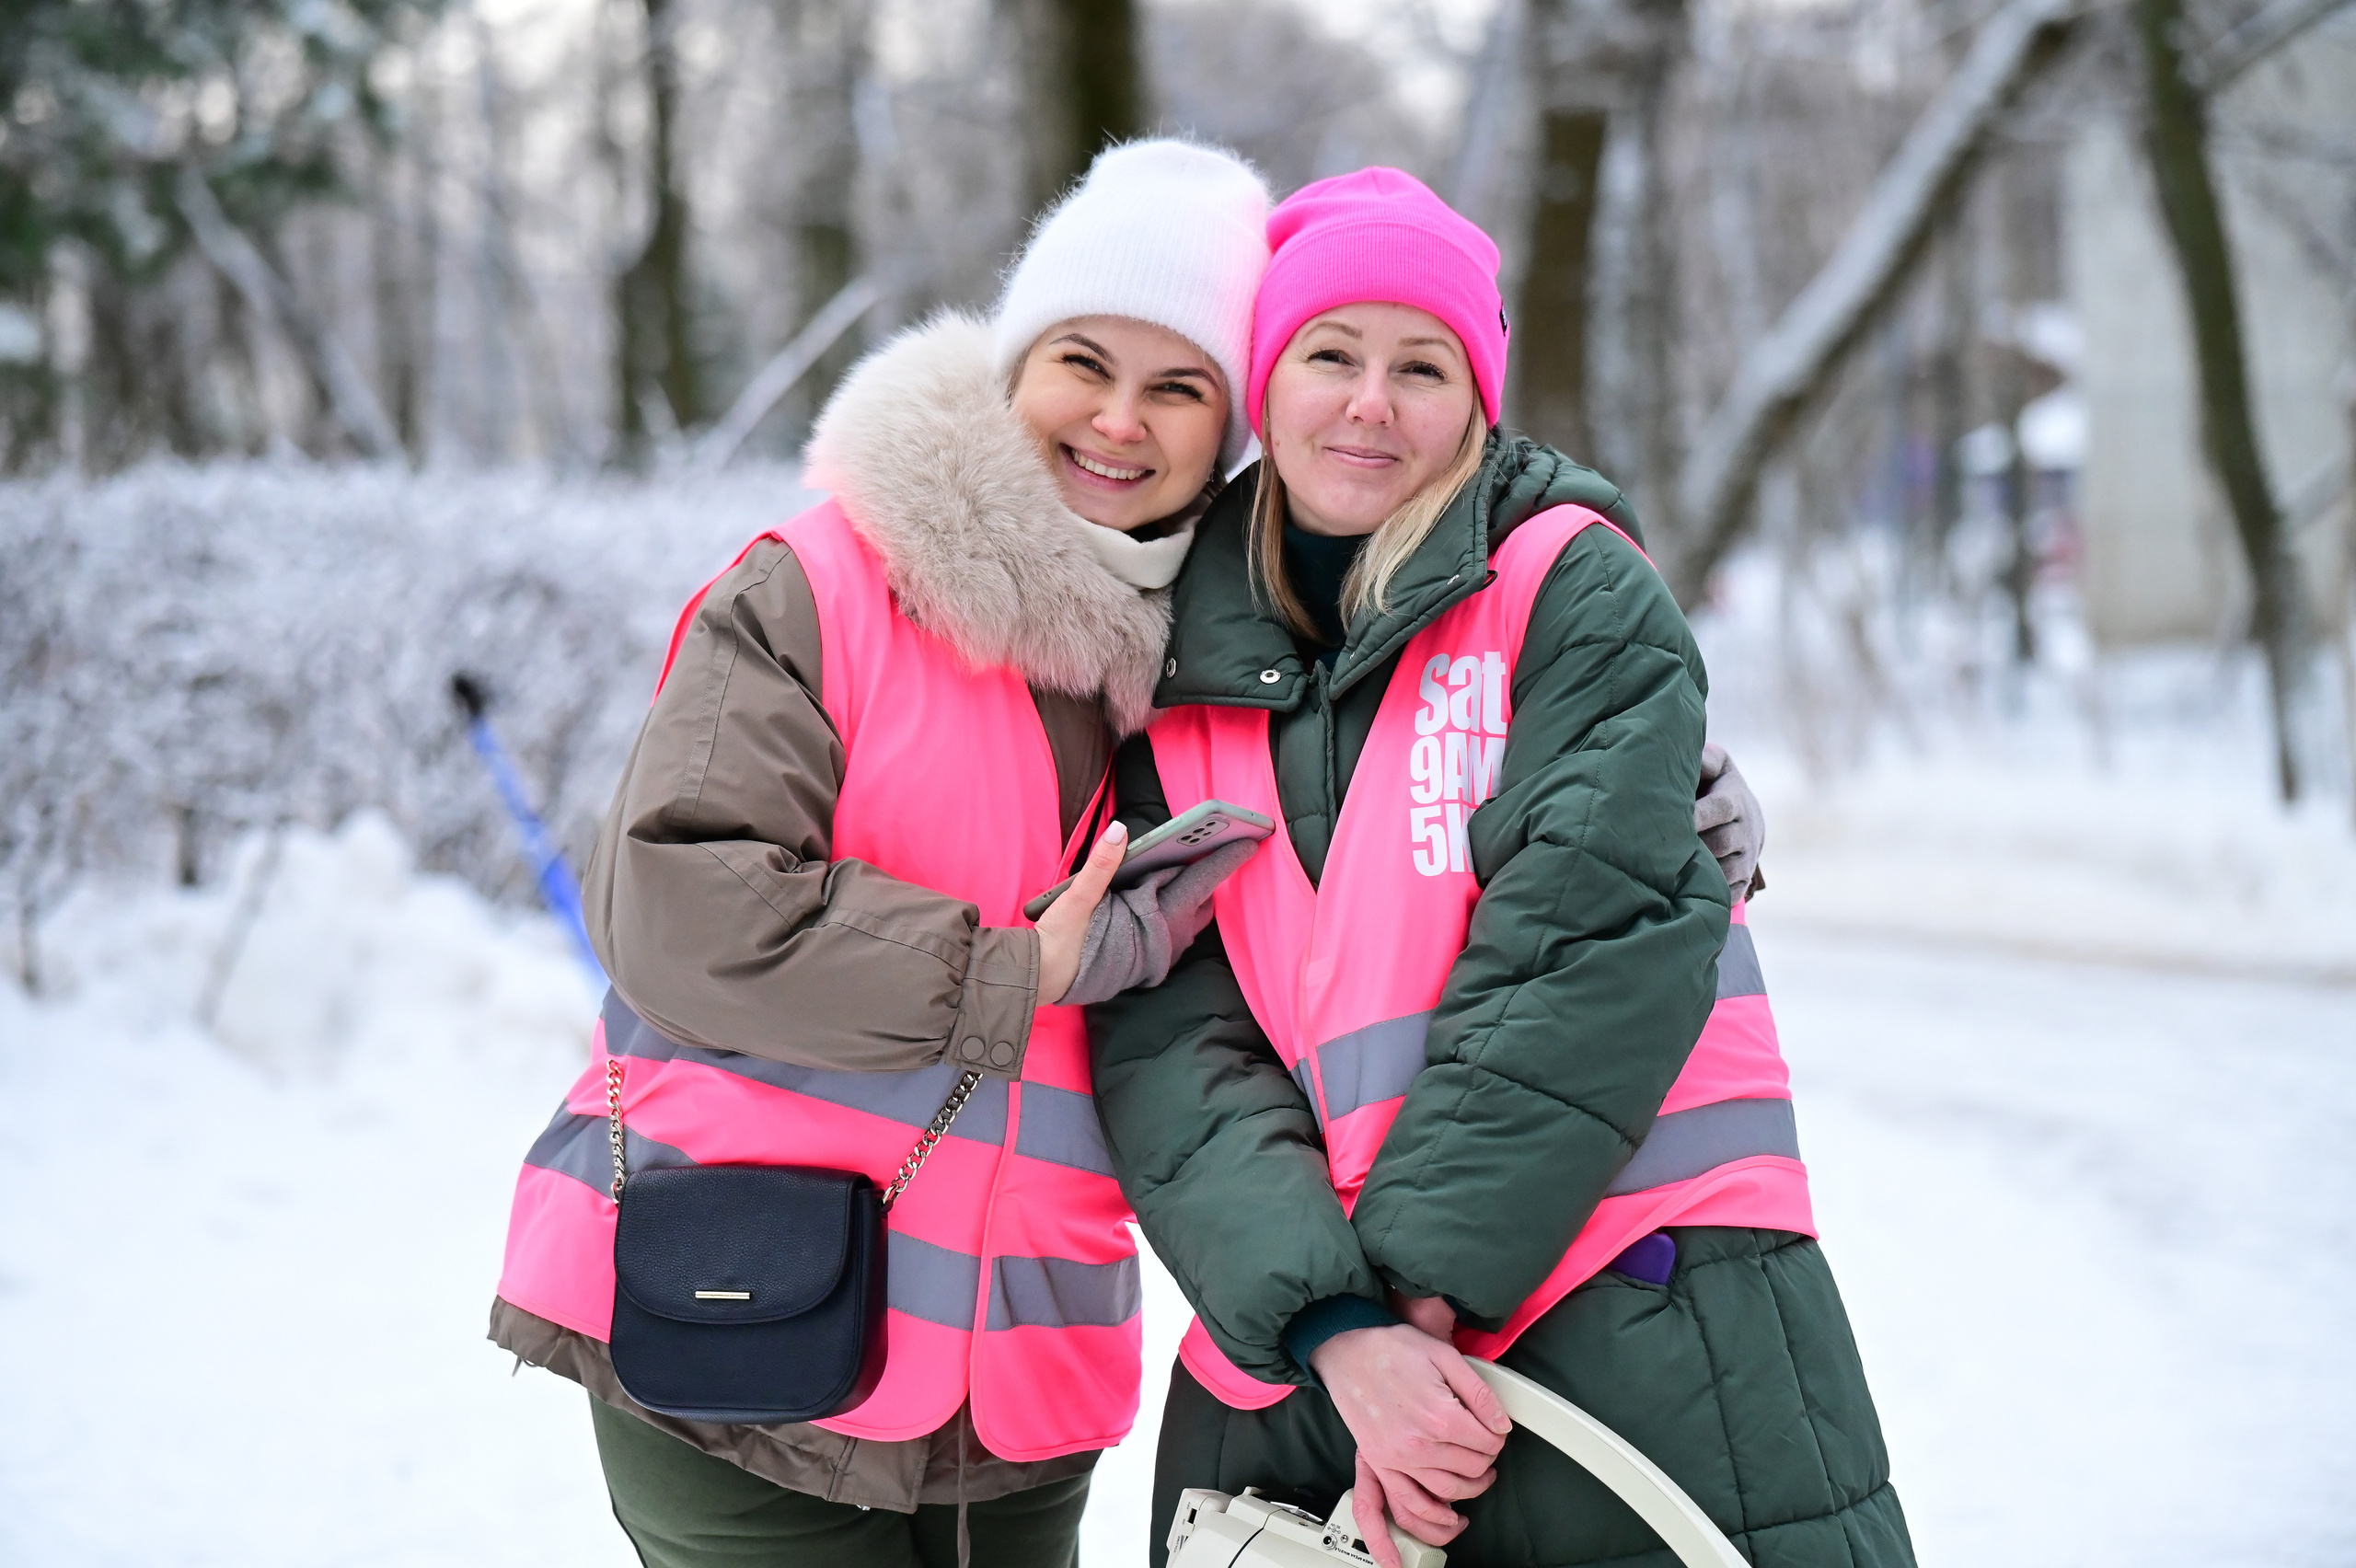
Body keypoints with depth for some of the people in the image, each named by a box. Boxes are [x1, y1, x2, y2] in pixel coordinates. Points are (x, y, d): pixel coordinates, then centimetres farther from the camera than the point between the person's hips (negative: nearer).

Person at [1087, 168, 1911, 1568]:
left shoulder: (1572, 587, 3)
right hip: (1296, 1360, 3)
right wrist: (1334, 1325, -15)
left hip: (1639, 1336, -3)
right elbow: (1167, 1044, 0)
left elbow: (1594, 935, -9)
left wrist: (1426, 1272, -15)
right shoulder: (1182, 686, 10)